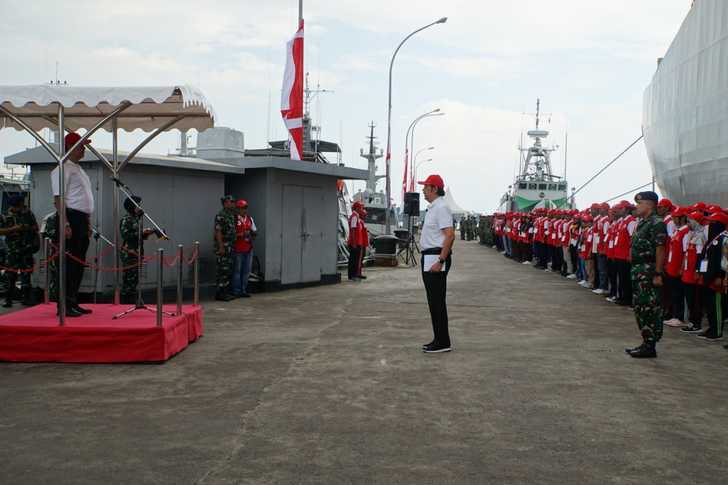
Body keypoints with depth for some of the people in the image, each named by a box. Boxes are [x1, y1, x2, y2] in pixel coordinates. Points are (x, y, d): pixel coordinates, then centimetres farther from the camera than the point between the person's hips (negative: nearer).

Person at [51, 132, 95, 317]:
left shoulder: (79, 169, 22)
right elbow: (58, 198, -16)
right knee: (70, 262, -9)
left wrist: (88, 224, 21)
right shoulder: (63, 169, -7)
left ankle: (73, 303, 17)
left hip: (82, 220, 10)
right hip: (72, 218, -10)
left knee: (79, 263, 11)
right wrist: (65, 223, -24)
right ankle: (64, 306, -6)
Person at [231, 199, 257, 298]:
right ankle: (236, 291, 8)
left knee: (247, 270, 10)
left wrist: (253, 233, -6)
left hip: (248, 249, 6)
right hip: (238, 250, -6)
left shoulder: (250, 219, 11)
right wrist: (242, 234, -21)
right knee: (237, 270, 0)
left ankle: (243, 290, 19)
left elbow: (255, 231, 16)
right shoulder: (234, 219, -8)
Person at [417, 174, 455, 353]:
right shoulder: (432, 208, 18)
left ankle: (443, 342, -2)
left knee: (437, 302, -7)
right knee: (433, 301, 13)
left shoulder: (441, 208, -15)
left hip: (436, 258, -11)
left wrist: (440, 261, -26)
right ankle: (439, 340, 20)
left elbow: (450, 235, -23)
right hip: (429, 258, 11)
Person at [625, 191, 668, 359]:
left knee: (649, 308, -5)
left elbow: (660, 250, -18)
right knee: (640, 307, 14)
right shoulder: (641, 223, 17)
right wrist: (635, 270, 16)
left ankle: (650, 346, 1)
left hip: (649, 271, -10)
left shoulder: (657, 223, -13)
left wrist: (658, 274, -21)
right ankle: (646, 342, 23)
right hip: (638, 270, 10)